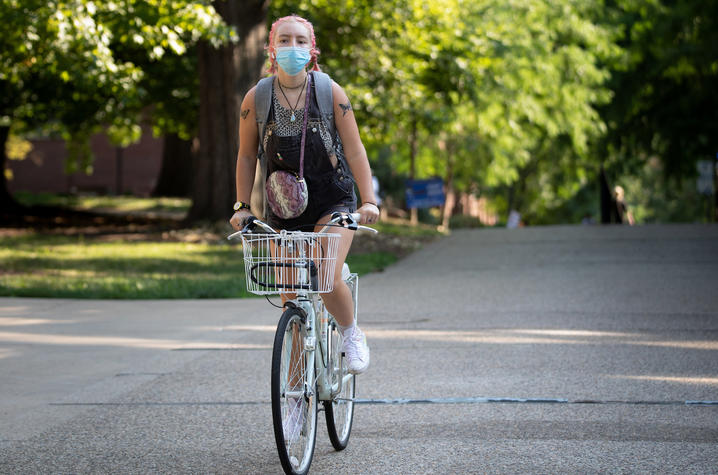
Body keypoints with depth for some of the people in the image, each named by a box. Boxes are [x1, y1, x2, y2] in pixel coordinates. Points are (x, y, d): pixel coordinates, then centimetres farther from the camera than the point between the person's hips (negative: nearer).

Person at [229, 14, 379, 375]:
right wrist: (242, 206, 0)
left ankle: (351, 334, 8)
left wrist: (369, 201, -13)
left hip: (332, 200, -2)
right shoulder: (256, 98, -4)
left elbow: (354, 151, -5)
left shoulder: (330, 92, -7)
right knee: (290, 294, 1)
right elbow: (247, 156, 6)